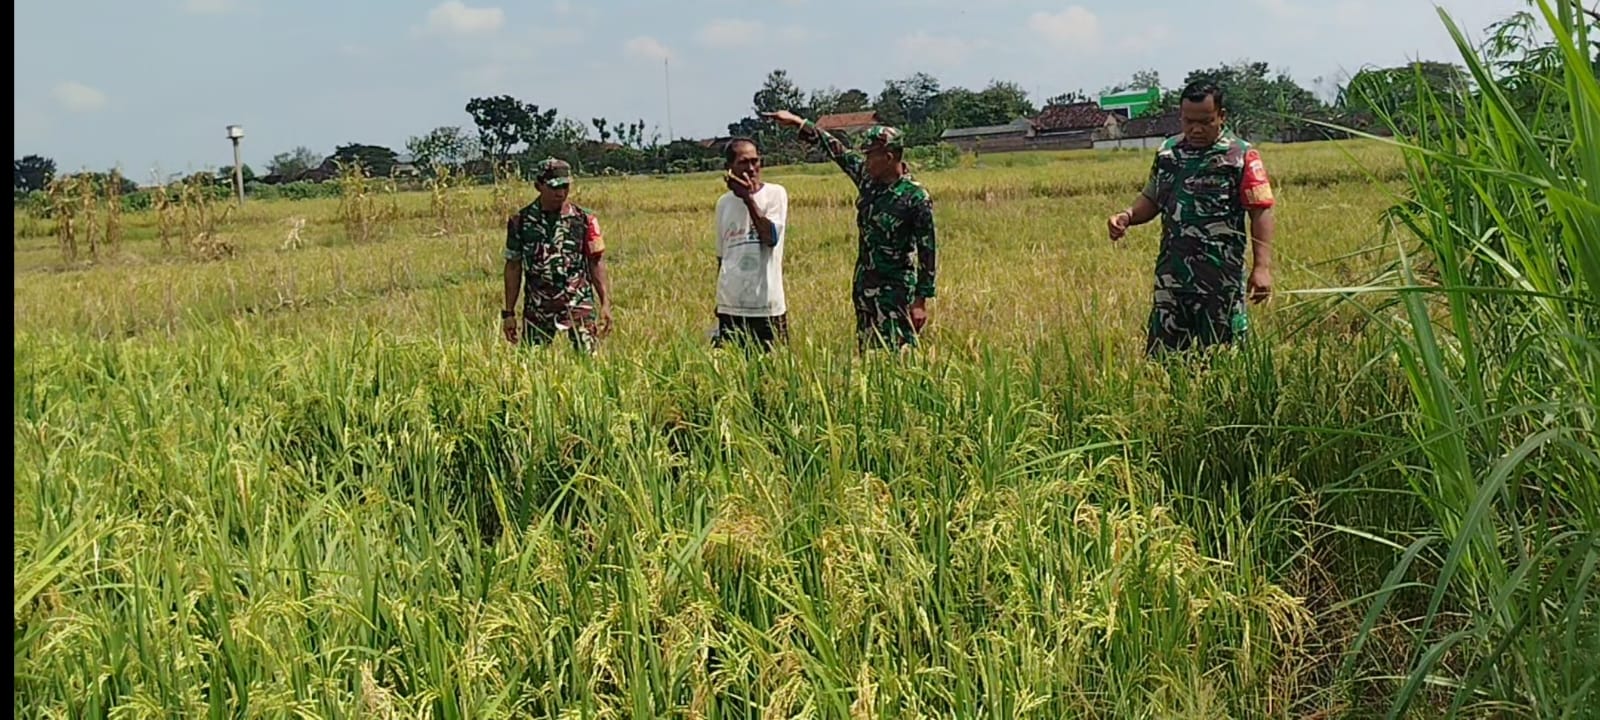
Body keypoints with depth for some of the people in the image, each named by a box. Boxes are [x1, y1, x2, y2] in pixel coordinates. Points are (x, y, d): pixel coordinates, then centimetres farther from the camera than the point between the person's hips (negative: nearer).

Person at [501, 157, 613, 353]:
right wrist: (508, 312, 5)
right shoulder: (520, 222, 3)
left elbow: (597, 263, 2)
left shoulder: (584, 220, 1)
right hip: (537, 308, 1)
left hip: (578, 304, -1)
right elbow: (513, 267, 7)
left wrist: (606, 303, -7)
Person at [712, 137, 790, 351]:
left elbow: (771, 237, -17)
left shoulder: (774, 194, -1)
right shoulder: (724, 203, 11)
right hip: (730, 308, 3)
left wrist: (748, 197, -20)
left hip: (767, 307, -3)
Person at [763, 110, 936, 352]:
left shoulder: (916, 197, -15)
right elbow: (837, 150, 15)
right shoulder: (868, 178, 3)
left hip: (895, 291, -7)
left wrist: (921, 300, -14)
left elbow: (927, 252, -13)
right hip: (864, 286, 7)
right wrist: (798, 122, 17)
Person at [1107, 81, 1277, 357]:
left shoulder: (1242, 156, -4)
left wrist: (1262, 267, -17)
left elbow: (1261, 211, -8)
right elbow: (1151, 200, 19)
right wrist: (1128, 216, -3)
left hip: (1221, 279, -4)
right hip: (1172, 275, 5)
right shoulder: (1167, 152, 11)